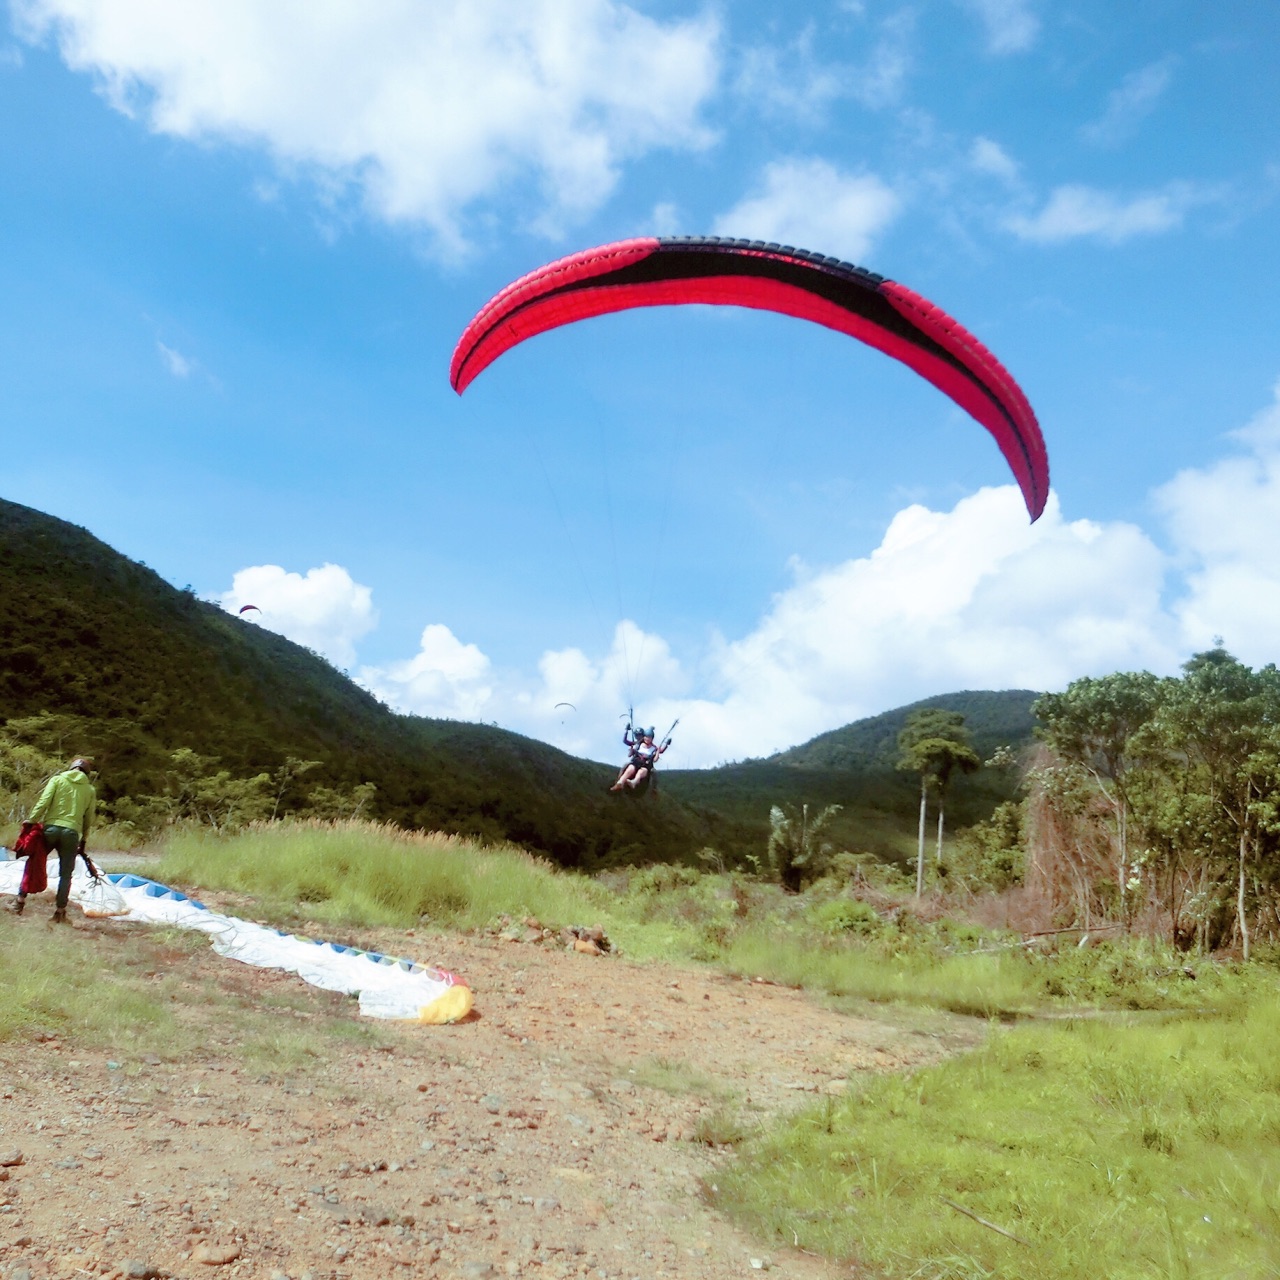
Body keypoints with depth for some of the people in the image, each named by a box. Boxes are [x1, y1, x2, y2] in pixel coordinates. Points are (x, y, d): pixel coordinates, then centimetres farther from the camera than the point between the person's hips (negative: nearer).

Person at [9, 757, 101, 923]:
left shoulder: (57, 779, 7)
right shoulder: (90, 790, 12)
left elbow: (43, 803, -6)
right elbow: (89, 819, 13)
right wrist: (83, 840, 22)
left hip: (51, 828, 0)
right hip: (71, 833, 1)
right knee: (65, 874, 8)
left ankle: (21, 899, 15)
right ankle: (60, 911, 7)